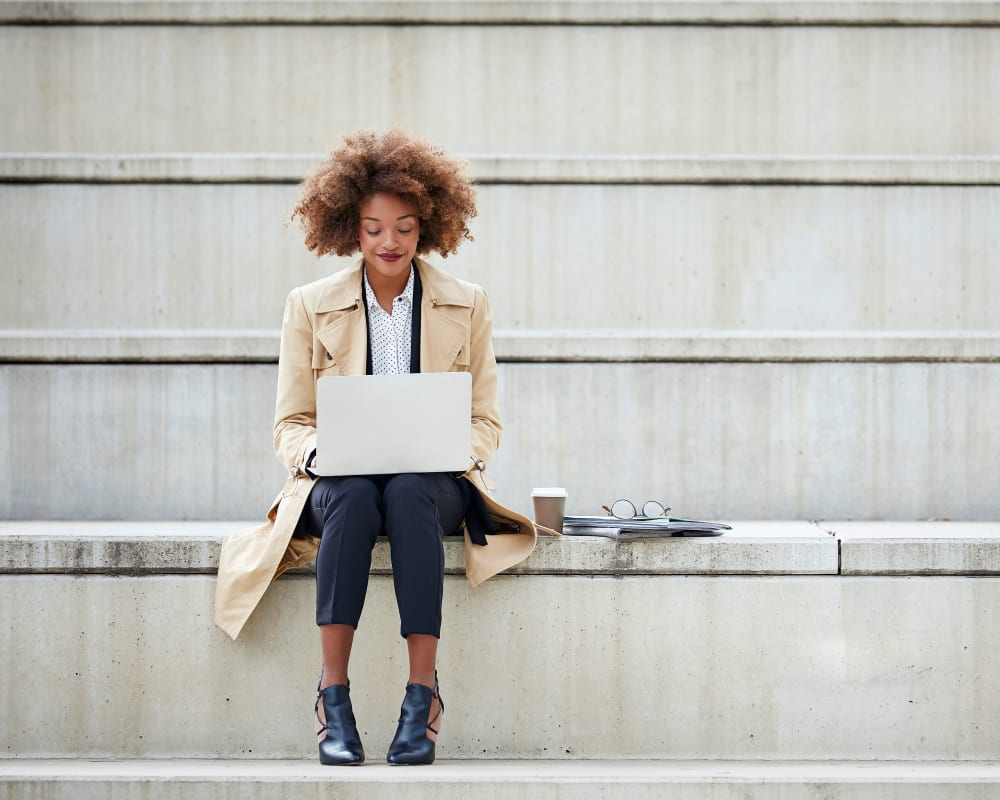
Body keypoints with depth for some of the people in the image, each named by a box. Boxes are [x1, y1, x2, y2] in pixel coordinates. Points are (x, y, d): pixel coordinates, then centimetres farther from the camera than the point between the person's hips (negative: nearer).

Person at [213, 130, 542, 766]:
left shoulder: (467, 305, 9)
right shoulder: (311, 306, 7)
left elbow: (486, 422, 10)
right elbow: (291, 424, 7)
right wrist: (319, 453, -16)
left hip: (435, 483, 0)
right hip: (340, 480, 0)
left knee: (409, 495, -36)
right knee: (353, 498, -37)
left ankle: (423, 695, -37)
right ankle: (334, 698, -36)